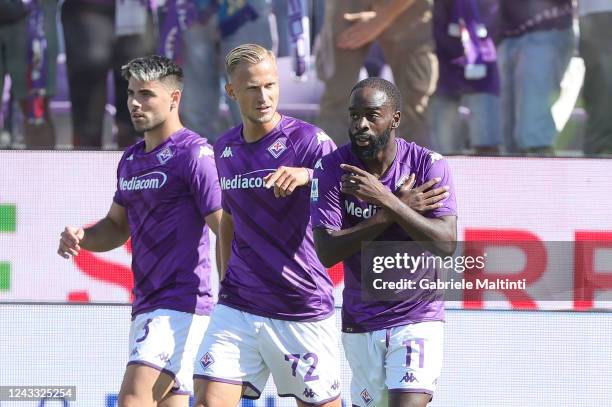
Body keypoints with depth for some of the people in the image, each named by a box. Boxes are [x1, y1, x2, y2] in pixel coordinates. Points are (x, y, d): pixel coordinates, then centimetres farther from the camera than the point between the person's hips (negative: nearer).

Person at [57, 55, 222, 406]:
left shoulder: (194, 154, -9)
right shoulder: (131, 159, 16)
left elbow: (227, 231, -13)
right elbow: (118, 227, 27)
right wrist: (81, 238, 5)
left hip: (182, 304, -9)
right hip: (146, 305, 9)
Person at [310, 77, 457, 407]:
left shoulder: (428, 165, -9)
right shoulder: (332, 170, -6)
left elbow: (446, 244, -20)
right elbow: (326, 252, -15)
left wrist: (385, 200, -28)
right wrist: (400, 208, -18)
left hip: (417, 320, -2)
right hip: (359, 324, 2)